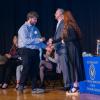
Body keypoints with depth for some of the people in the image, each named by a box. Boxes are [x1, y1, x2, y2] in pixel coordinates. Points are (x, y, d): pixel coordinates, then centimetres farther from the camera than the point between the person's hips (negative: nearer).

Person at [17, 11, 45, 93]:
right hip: (26, 50, -6)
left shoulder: (35, 29, 15)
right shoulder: (24, 28, -4)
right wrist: (38, 40, -18)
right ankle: (21, 86, 5)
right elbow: (25, 41, -17)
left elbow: (39, 41, 16)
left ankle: (34, 88, 12)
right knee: (27, 68, -11)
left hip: (35, 51, 6)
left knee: (35, 70, 5)